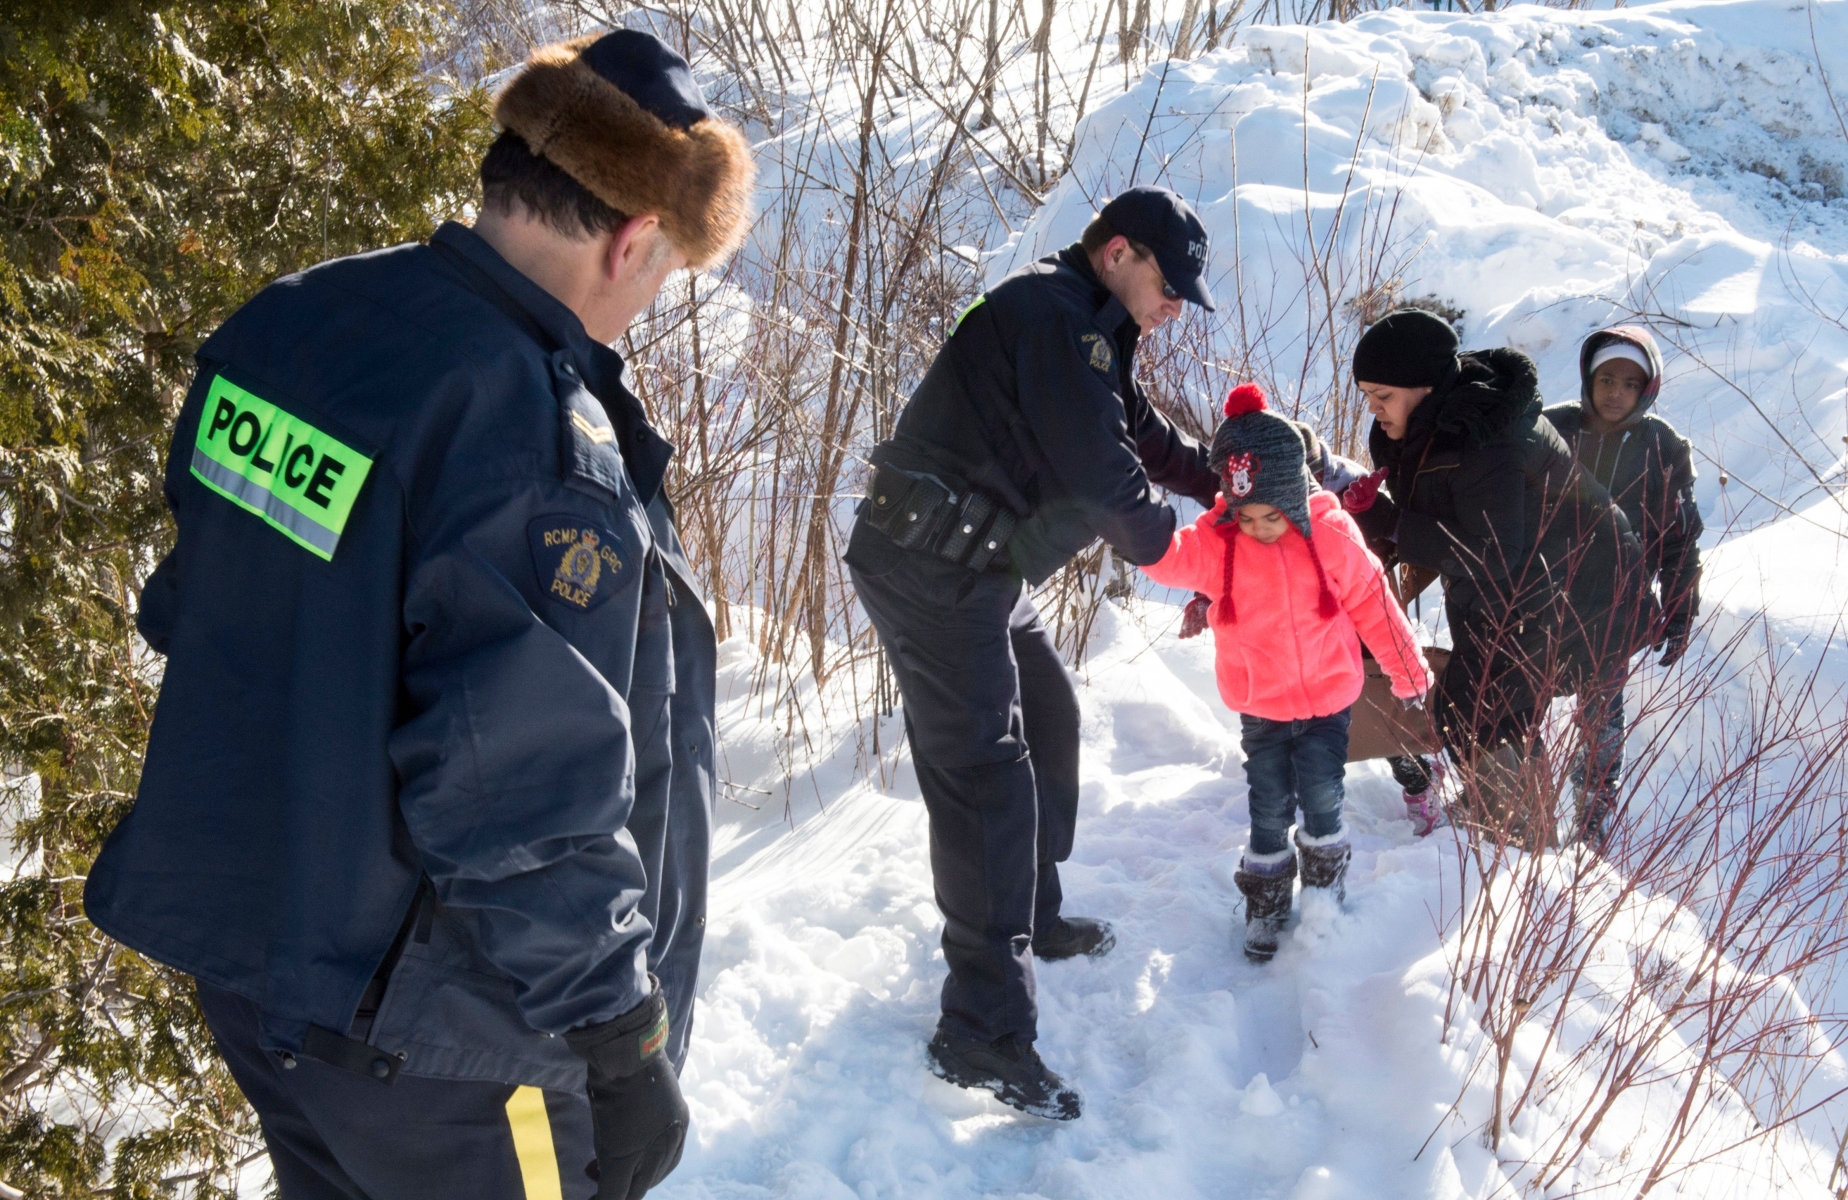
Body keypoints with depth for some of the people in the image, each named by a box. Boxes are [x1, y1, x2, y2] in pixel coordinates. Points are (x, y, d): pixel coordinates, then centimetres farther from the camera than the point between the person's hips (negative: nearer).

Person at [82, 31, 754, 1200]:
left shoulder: (284, 323, -2)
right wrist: (619, 1049, -18)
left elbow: (197, 610, 10)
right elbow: (521, 811, -30)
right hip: (437, 1050, -8)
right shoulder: (544, 446, -29)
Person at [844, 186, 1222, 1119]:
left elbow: (1144, 436, 26)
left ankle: (1031, 917, 38)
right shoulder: (1054, 317, -18)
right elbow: (1107, 476, -20)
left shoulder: (1089, 330, 16)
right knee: (985, 776, -14)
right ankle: (983, 1027, -13)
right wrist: (1180, 548, -2)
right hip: (930, 575, -11)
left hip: (982, 570, 11)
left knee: (1048, 723, 22)